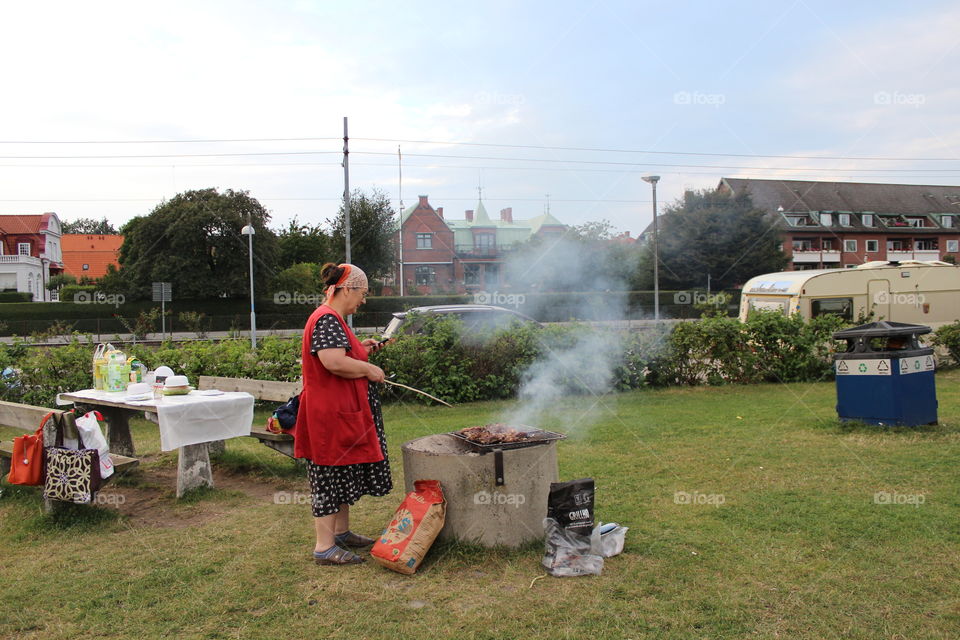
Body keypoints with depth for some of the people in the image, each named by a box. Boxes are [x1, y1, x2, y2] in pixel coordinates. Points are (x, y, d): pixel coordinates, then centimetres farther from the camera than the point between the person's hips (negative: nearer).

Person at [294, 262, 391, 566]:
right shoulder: (327, 319, -18)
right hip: (329, 413, -11)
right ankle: (324, 547, 6)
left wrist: (361, 349, 15)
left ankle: (341, 532, 31)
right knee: (330, 474, -3)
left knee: (343, 473, 18)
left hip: (343, 411, 11)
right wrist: (368, 369, -17)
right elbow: (335, 362, -31)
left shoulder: (333, 319, 17)